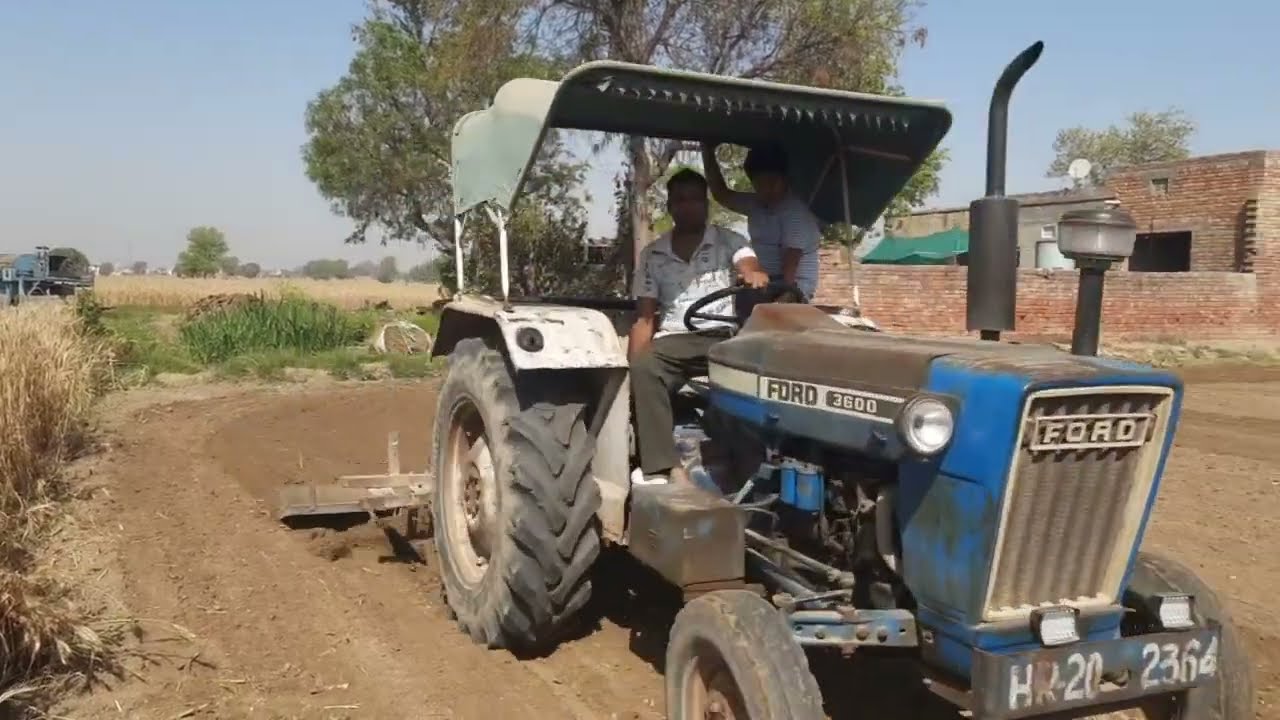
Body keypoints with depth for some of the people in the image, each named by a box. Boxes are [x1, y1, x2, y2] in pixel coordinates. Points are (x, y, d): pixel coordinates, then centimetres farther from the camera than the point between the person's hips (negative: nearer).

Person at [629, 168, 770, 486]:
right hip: (674, 340, 1)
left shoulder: (729, 241, 11)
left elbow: (749, 265, -12)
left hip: (723, 336, -1)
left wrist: (754, 274, -39)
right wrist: (631, 366, -3)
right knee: (643, 369, -32)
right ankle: (664, 469, -38)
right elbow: (644, 318, 12)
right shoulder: (652, 255, 15)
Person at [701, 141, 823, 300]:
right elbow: (721, 194, 14)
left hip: (791, 287, -8)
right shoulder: (757, 204, 10)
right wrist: (707, 152, 8)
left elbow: (791, 260, -23)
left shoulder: (796, 211, -16)